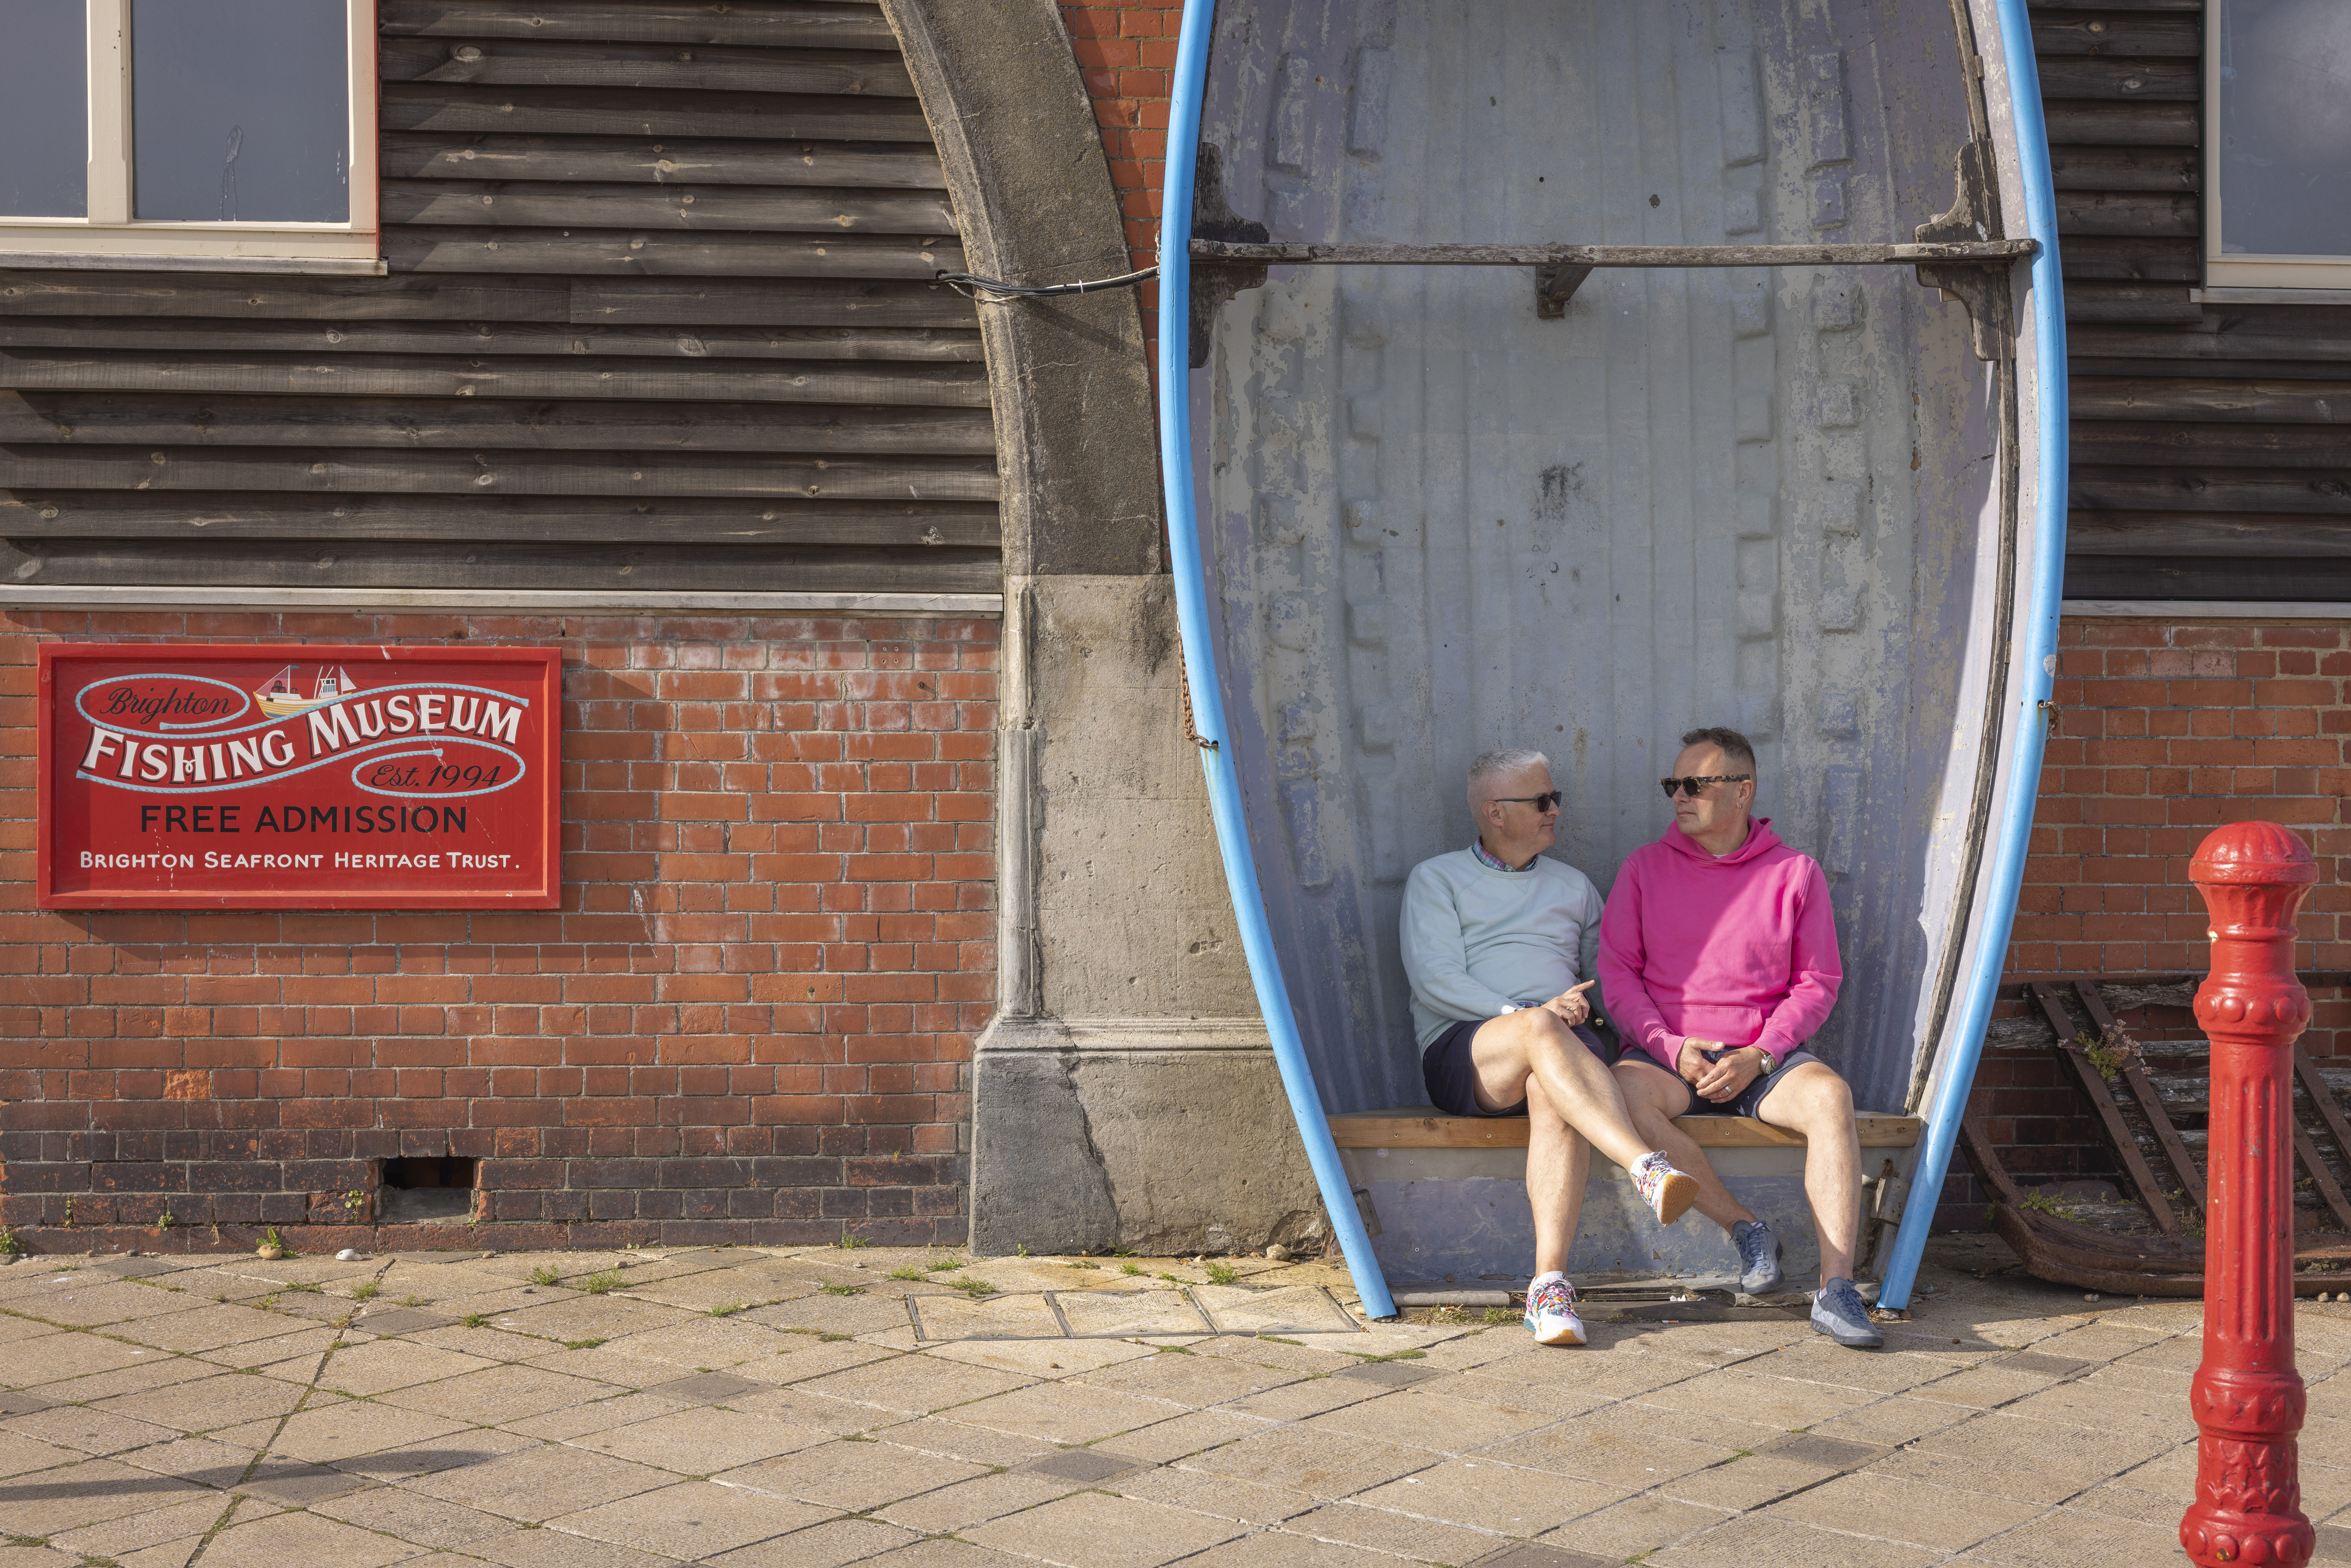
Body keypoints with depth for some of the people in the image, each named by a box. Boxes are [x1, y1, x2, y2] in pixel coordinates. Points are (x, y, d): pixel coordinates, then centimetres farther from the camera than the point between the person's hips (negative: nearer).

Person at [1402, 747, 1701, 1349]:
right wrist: (1532, 1015, -13)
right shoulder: (1437, 879, 13)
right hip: (1463, 1051, -2)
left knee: (1555, 1095, -37)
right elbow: (1435, 980, -1)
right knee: (1540, 1030, -39)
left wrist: (1583, 1005, 3)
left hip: (1562, 1046, 3)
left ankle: (1550, 1284, -47)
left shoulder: (1574, 886, 27)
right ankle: (1648, 1169, -54)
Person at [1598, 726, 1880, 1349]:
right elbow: (1616, 972, 5)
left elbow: (1818, 983, 7)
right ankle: (1744, 1227, -21)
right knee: (1625, 1092, -35)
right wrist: (1671, 1048, -11)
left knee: (1828, 1093, -33)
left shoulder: (1795, 873, 8)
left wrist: (1760, 1053, -10)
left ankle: (1836, 1288, -34)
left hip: (1764, 1055, 0)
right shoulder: (1646, 867, 9)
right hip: (1668, 1052, 0)